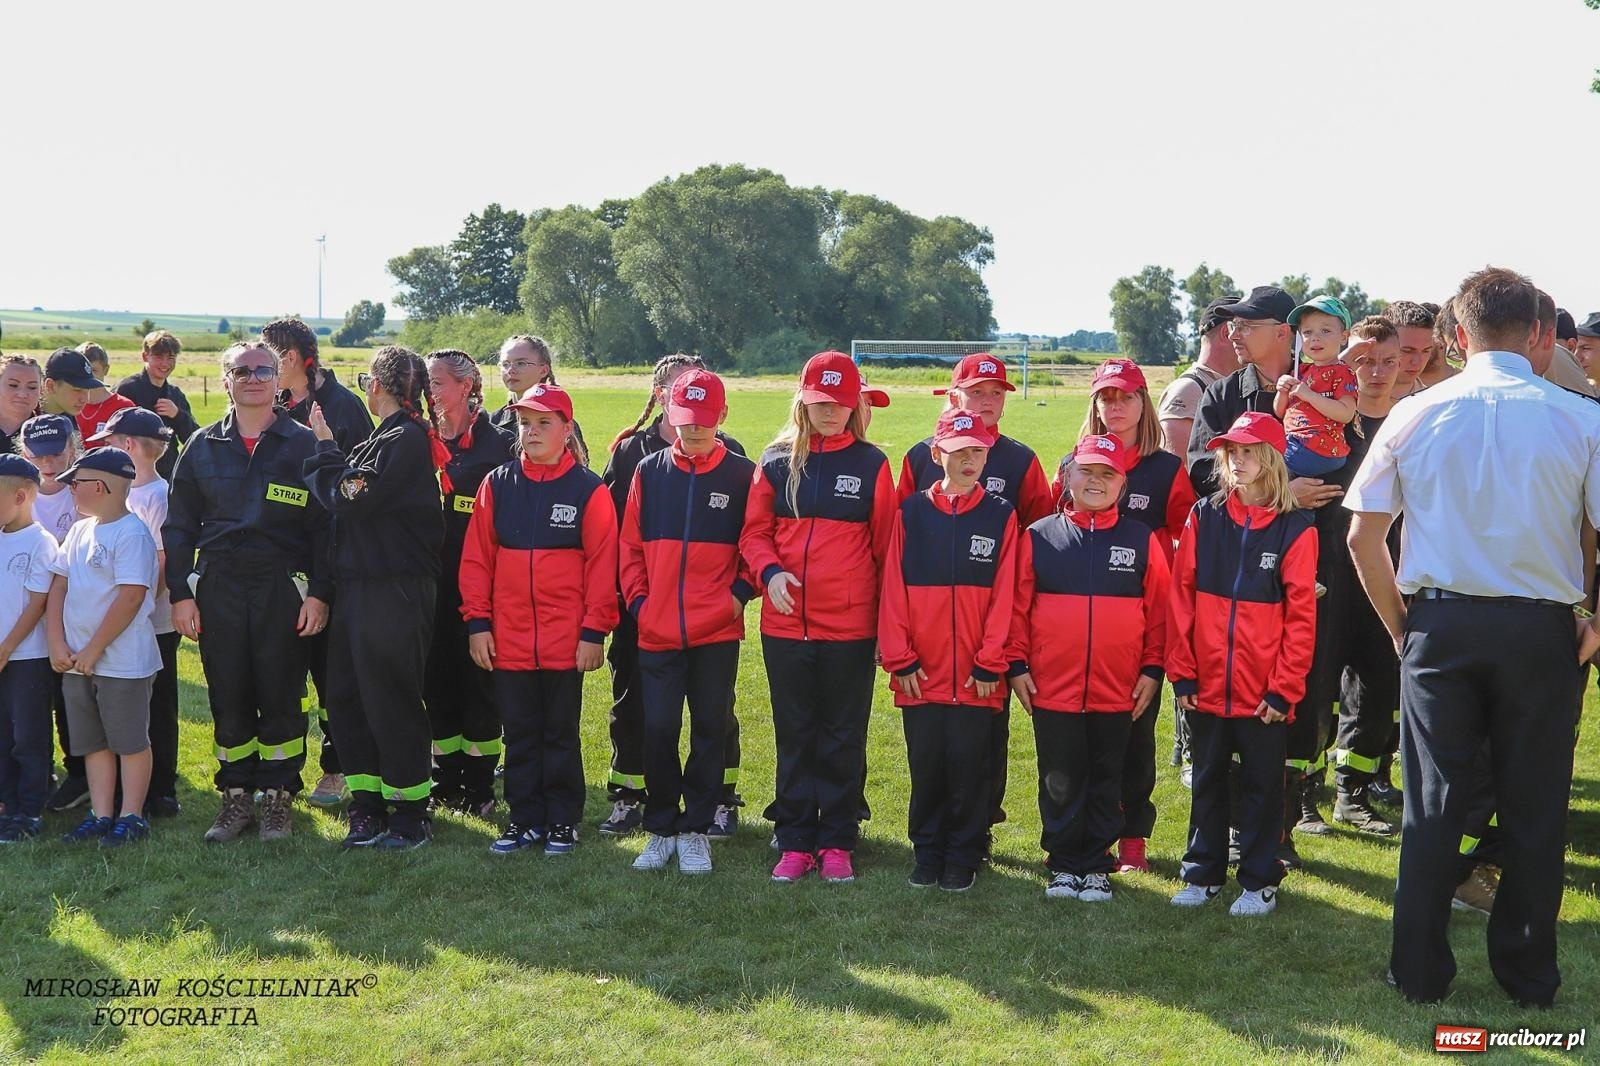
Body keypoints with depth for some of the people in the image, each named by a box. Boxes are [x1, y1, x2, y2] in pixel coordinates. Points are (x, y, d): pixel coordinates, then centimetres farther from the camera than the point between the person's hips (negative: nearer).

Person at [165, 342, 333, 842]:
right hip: (218, 589, 2)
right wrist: (180, 593, 3)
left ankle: (277, 801, 12)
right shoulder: (203, 447, 10)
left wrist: (319, 593, -8)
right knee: (228, 698, 5)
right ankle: (236, 800, 16)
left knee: (280, 697, 1)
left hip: (283, 587, -2)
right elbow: (178, 526, 11)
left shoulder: (303, 444, 3)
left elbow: (323, 525, 0)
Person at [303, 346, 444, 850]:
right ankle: (368, 808, 20)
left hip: (394, 595, -10)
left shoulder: (404, 441, -15)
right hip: (360, 590, 10)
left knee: (390, 703, -1)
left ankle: (411, 817, 9)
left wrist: (324, 448, -5)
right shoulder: (389, 439, 15)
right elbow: (350, 500, 15)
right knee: (347, 698, 12)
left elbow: (348, 499, -18)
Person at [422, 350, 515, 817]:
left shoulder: (497, 445, -5)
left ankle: (480, 785, 9)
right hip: (431, 581, 5)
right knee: (436, 677, 8)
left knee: (478, 678, 0)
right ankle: (447, 779, 19)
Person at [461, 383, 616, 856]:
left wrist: (594, 631, -9)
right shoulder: (497, 485, 4)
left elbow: (602, 565, -5)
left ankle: (562, 821, 18)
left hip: (566, 641, -3)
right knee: (519, 733, 10)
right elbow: (476, 557, 5)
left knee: (561, 733, 7)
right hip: (508, 638, 3)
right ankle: (524, 818, 20)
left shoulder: (588, 490, -4)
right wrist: (478, 622, 0)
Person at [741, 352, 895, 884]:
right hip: (785, 624, 2)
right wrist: (769, 572, -13)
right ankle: (795, 843, 17)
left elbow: (885, 546, 2)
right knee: (794, 736, 9)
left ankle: (836, 844, 15)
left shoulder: (872, 465, 1)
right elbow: (754, 533, 8)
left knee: (843, 739, 5)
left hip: (850, 626, -2)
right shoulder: (777, 462, 5)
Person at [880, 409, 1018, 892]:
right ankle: (927, 854, 21)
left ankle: (962, 859, 16)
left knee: (969, 766, 4)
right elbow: (893, 590, 2)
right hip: (921, 672, 1)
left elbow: (1004, 596, -2)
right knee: (926, 765, 8)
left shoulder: (1001, 516, 1)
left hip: (976, 676, -1)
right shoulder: (912, 513, 4)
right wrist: (899, 659, -3)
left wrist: (990, 663, -6)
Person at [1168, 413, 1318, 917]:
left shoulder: (1296, 529, -6)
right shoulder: (1204, 517, 2)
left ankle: (1259, 881, 19)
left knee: (1262, 783, 8)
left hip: (1264, 691, -3)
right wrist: (1181, 672, -3)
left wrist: (1284, 687, -10)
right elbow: (1182, 597, 1)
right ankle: (1203, 874, 26)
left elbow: (1301, 616, -6)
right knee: (1207, 780, 14)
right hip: (1207, 685, 3)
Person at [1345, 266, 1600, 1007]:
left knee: (1433, 800, 9)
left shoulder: (1415, 416, -1)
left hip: (1441, 621, 1)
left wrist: (1400, 624, 10)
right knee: (1534, 808, 11)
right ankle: (1528, 974, 20)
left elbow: (1363, 538, 0)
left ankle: (1420, 971, 15)